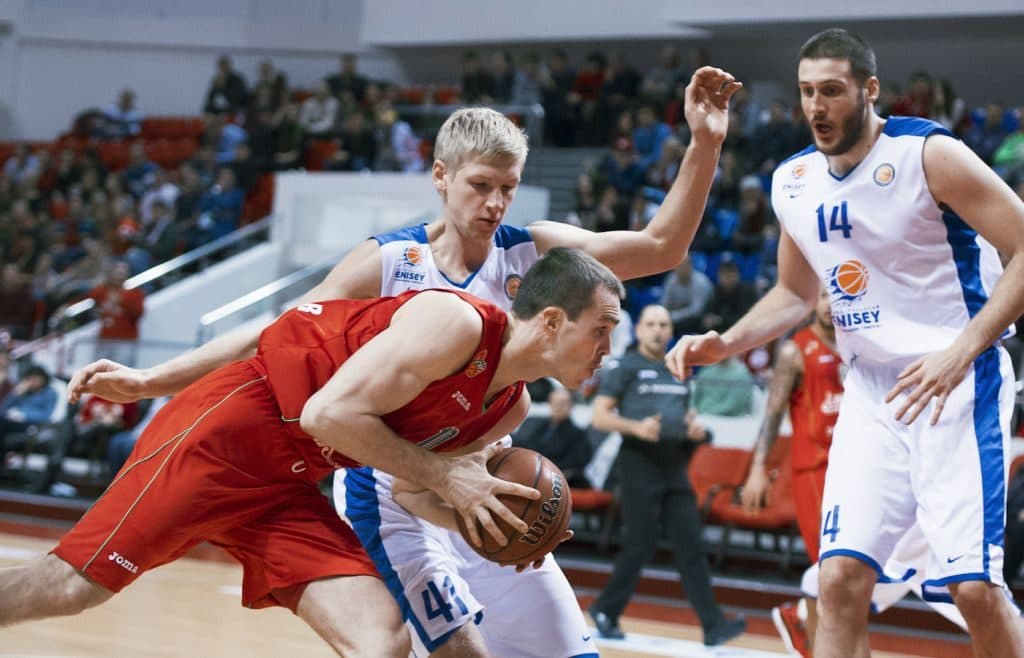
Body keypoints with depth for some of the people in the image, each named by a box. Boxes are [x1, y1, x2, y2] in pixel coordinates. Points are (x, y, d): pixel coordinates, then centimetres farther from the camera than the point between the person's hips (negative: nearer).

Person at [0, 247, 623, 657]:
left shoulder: (512, 407, 9)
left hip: (288, 488, 9)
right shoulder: (457, 322, -19)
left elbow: (415, 483, 18)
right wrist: (444, 477, -16)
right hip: (228, 429, -9)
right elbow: (330, 414, -23)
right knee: (76, 584, -11)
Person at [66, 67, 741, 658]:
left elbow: (660, 248, -9)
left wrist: (704, 146, -22)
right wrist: (148, 380, -14)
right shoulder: (388, 263, -9)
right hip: (392, 496, -5)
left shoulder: (531, 254, -2)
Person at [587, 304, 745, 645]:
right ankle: (605, 611, 13)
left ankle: (713, 624, -8)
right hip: (639, 464, -5)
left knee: (690, 546, -2)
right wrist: (636, 428, -22)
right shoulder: (623, 368, 0)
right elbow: (600, 417, -6)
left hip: (675, 466, 5)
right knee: (641, 545, -4)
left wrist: (696, 430, 4)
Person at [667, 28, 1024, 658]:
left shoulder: (930, 154, -13)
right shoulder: (794, 182, 7)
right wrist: (725, 344, 6)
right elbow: (795, 293, 23)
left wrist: (961, 351, -25)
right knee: (841, 578, -5)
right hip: (872, 392, 6)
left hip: (959, 383, -6)